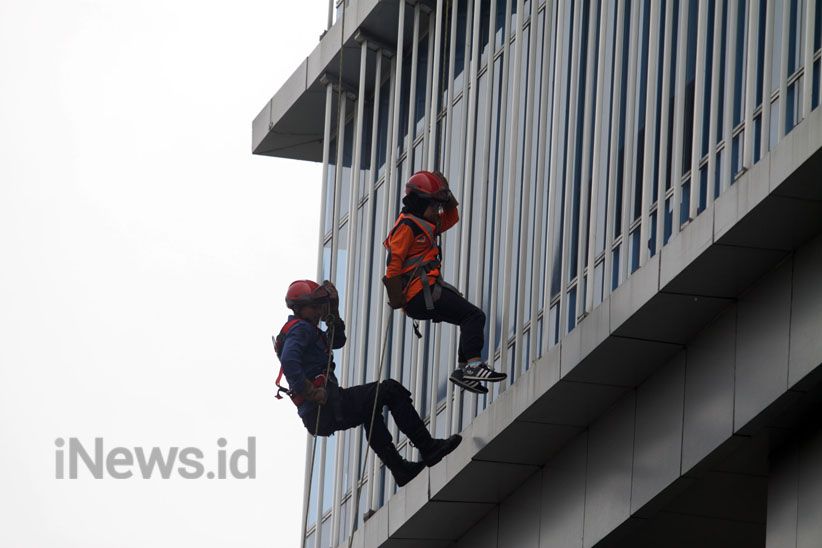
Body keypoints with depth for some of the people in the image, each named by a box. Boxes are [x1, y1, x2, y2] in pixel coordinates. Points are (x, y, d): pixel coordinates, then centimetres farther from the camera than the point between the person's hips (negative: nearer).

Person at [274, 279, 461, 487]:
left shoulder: (300, 329, 23)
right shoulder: (301, 329, -11)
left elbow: (337, 341, 35)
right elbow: (289, 362, -30)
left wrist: (333, 316, 20)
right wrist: (310, 392, -27)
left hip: (315, 416, 11)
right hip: (325, 409, -11)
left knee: (370, 411, 36)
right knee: (391, 390, -2)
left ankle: (399, 468, 39)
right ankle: (428, 447, -3)